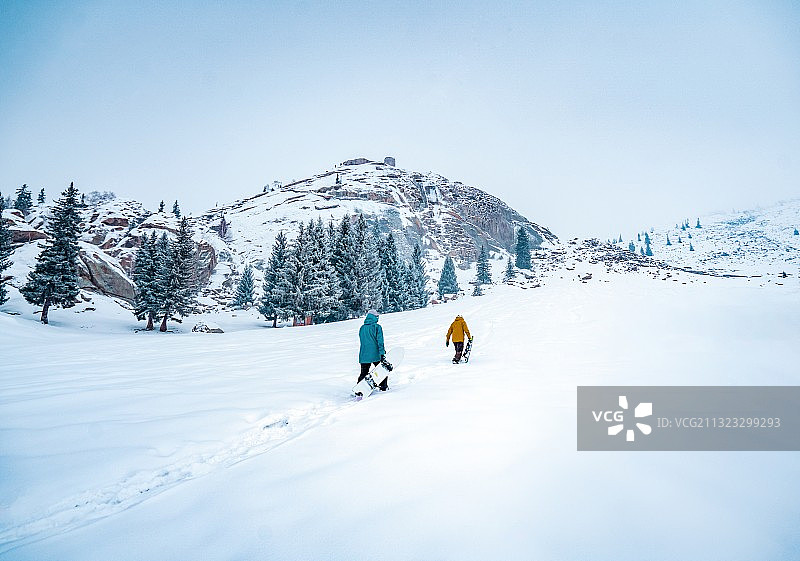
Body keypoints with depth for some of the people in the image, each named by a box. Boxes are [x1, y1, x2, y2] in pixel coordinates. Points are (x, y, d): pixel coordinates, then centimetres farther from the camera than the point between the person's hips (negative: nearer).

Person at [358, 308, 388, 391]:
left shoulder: (362, 328, 10)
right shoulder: (377, 327, -5)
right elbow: (380, 341, -12)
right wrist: (382, 352, -14)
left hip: (364, 355, 4)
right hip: (375, 354, -4)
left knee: (363, 373, 11)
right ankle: (383, 387, 17)